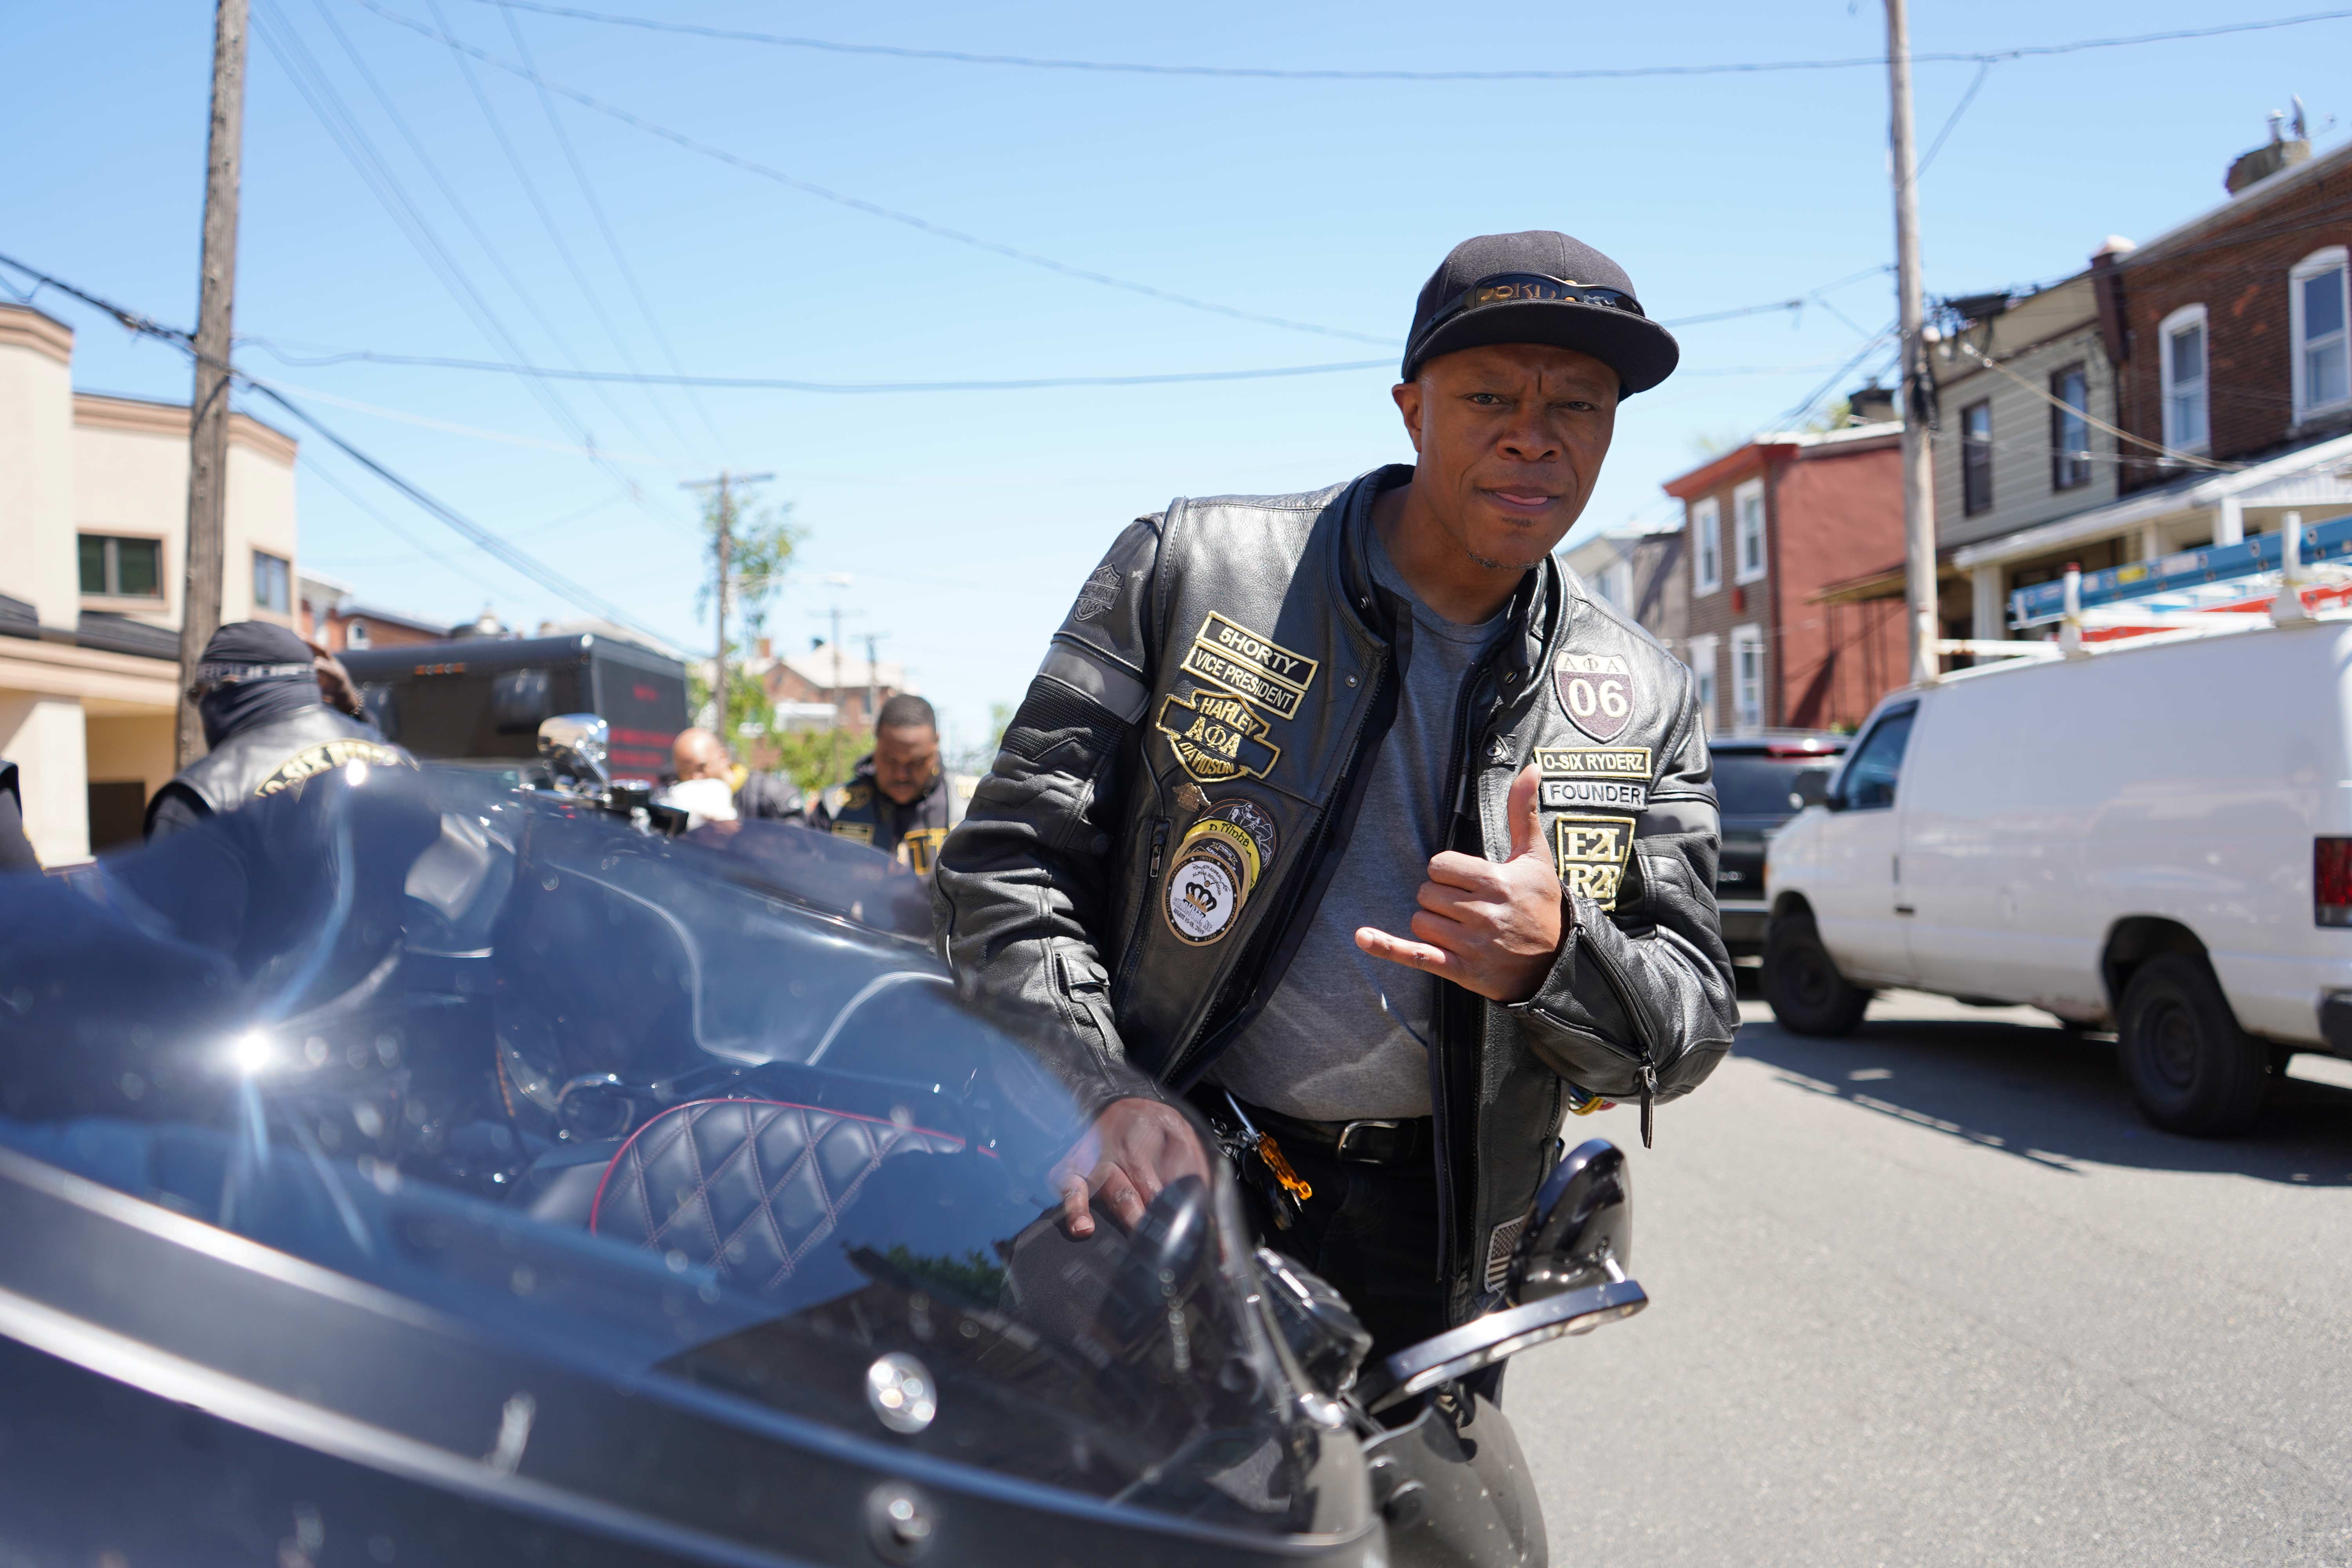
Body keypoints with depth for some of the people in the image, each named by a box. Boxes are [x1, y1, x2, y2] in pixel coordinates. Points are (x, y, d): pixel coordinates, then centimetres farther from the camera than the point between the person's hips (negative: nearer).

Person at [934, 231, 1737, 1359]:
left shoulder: (1645, 702, 5)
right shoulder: (1187, 568, -3)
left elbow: (1693, 1022, 4)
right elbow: (1010, 858, -4)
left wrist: (1552, 962, -20)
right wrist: (1092, 1097, -20)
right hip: (1153, 1194, -2)